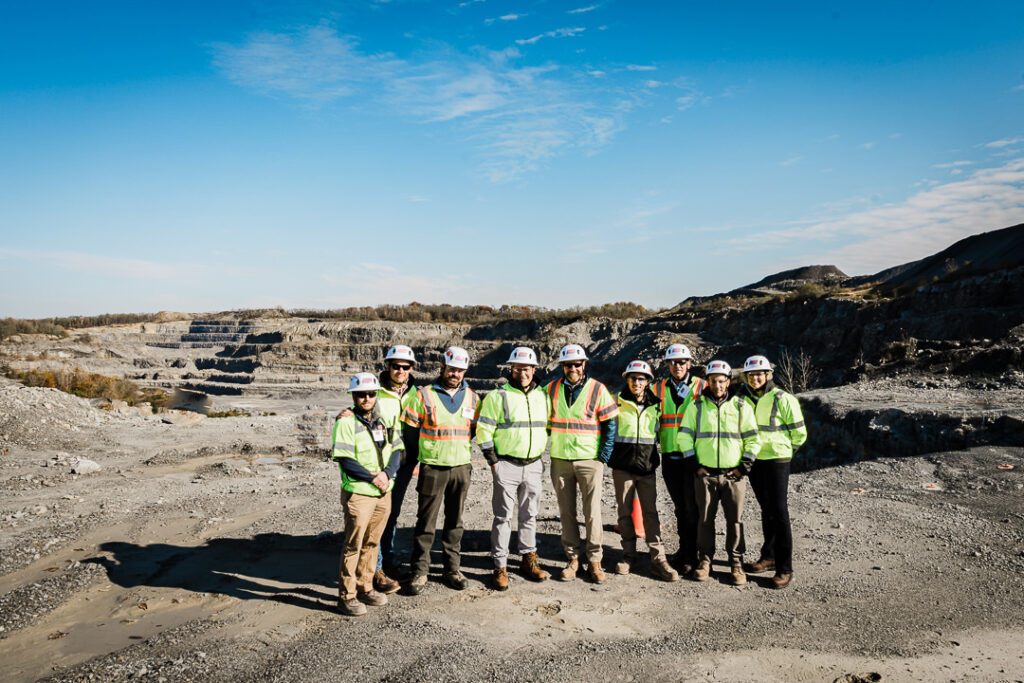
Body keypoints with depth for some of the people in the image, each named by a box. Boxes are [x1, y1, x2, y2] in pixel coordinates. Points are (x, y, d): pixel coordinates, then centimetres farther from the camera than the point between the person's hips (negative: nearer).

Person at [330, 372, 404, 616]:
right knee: (353, 545, 0)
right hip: (358, 493, -6)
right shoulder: (346, 423, -9)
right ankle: (347, 596, 10)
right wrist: (372, 477, -15)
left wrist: (387, 473, -9)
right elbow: (345, 460, -14)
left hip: (384, 493, 6)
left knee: (372, 542, 15)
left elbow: (396, 450, 8)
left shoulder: (385, 420, 10)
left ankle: (365, 587, 28)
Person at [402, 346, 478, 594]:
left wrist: (455, 445, 11)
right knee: (426, 522, 2)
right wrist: (421, 456, 7)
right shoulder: (424, 395, -4)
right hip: (432, 468, -3)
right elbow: (410, 431, 1)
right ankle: (420, 571, 12)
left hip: (461, 467, 3)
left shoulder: (472, 398, 6)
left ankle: (453, 570, 21)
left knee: (455, 522, 11)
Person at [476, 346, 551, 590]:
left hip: (534, 465, 4)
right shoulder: (498, 396, -7)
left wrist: (542, 456, 13)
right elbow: (483, 431, -8)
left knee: (529, 515, 14)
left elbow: (549, 427, 20)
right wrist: (494, 463, -9)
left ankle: (529, 559, 27)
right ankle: (500, 567, 8)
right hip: (506, 465, -4)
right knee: (503, 517, 0)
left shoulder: (542, 397, 8)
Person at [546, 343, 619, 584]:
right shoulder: (551, 389, 5)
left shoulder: (597, 389, -3)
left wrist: (605, 455, -6)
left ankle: (594, 561, 10)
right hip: (559, 460, 3)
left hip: (590, 460, -3)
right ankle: (572, 558, 19)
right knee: (566, 512, 8)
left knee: (592, 512, -2)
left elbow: (611, 422, -1)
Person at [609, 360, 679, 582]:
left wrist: (655, 457, 17)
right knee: (625, 512, 5)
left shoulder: (655, 405, 7)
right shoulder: (617, 402, 0)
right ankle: (629, 556, 17)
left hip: (647, 466, 1)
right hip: (622, 466, -1)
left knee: (650, 512, 0)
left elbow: (660, 432, 21)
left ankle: (658, 560, 2)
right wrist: (608, 455, 1)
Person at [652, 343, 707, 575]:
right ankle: (684, 549, 24)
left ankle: (692, 556, 7)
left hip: (693, 456, -3)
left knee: (692, 506, -2)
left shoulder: (701, 387, 1)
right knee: (679, 506, 13)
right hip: (669, 456, 3)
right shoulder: (659, 389, 9)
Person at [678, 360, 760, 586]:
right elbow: (684, 436, 6)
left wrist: (745, 466, -2)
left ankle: (736, 564, 16)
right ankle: (705, 560, 18)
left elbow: (753, 439, 7)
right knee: (705, 518, 5)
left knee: (735, 519, 4)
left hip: (734, 474, 0)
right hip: (705, 473, 0)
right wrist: (694, 465, 0)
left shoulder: (741, 406, 5)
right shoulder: (697, 406, 5)